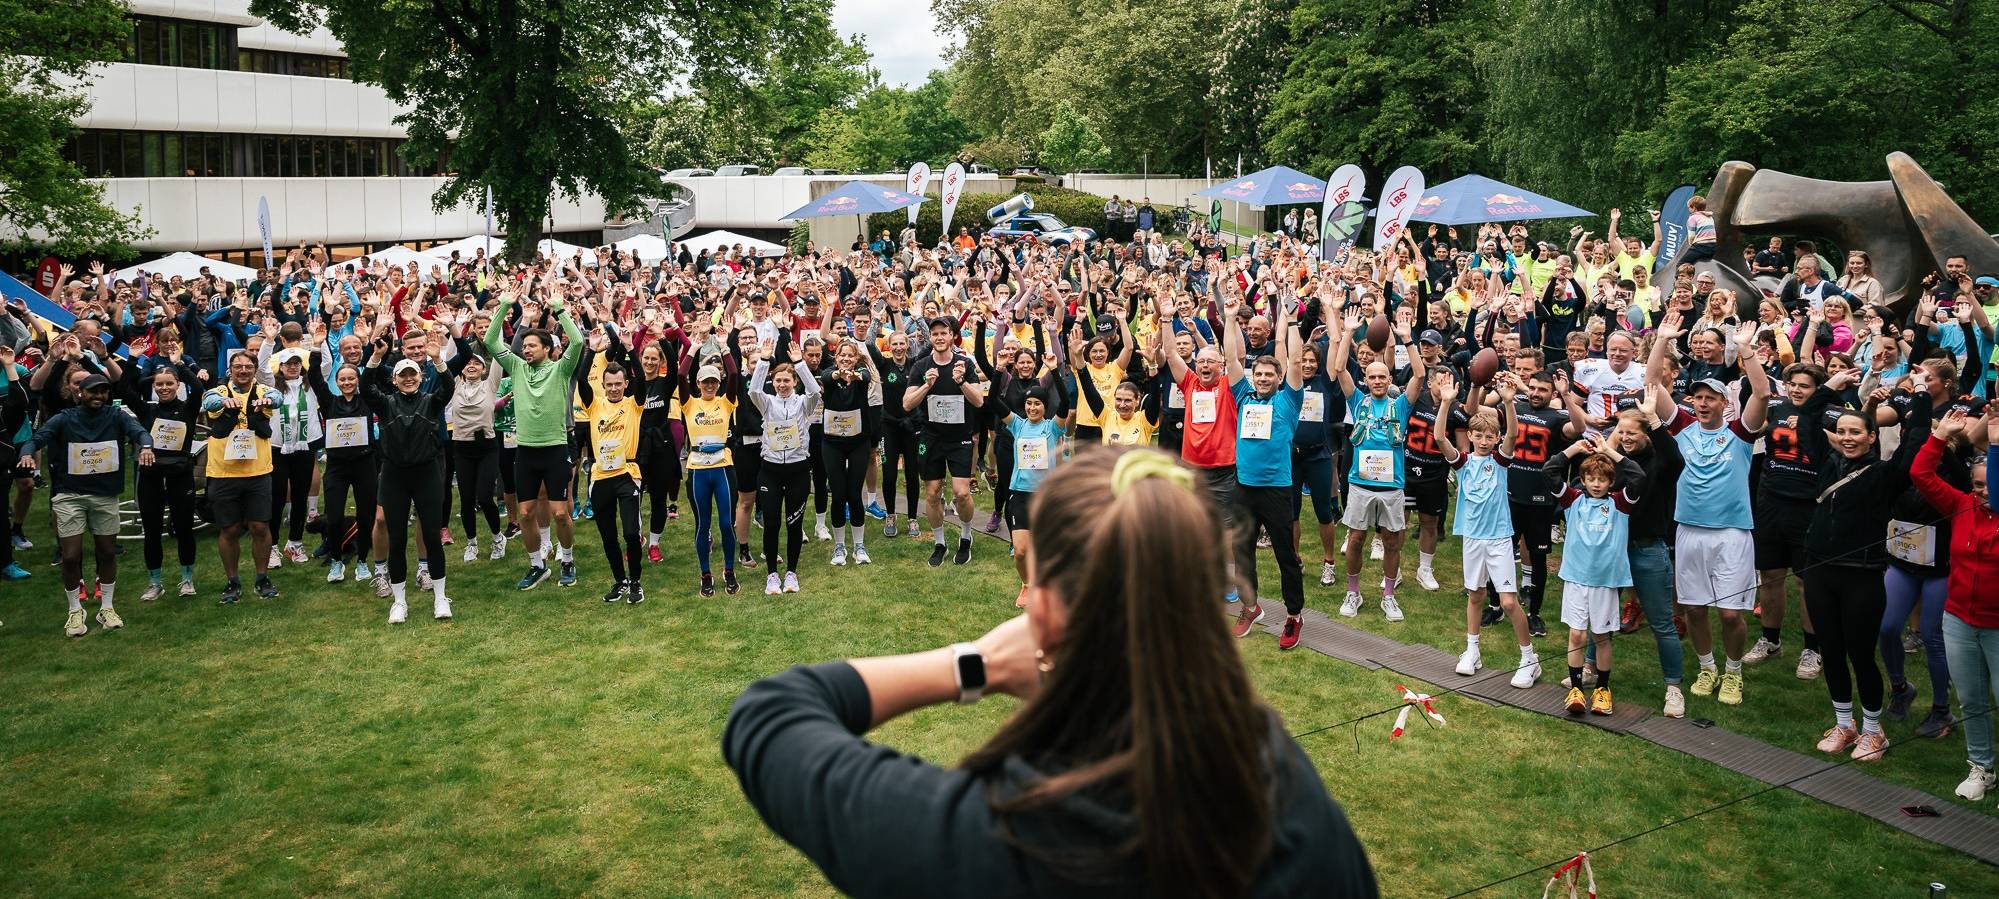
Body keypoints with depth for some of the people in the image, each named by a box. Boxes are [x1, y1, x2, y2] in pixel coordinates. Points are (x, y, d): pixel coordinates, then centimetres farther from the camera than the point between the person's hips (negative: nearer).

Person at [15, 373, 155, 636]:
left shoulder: (117, 417, -2)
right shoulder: (64, 419, -4)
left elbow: (139, 431, -18)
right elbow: (36, 438, -14)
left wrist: (145, 447, -42)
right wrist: (27, 454, -37)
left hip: (106, 495, 1)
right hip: (69, 495, -1)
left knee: (107, 552, 11)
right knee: (71, 556, -2)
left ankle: (106, 608, 26)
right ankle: (75, 611, 16)